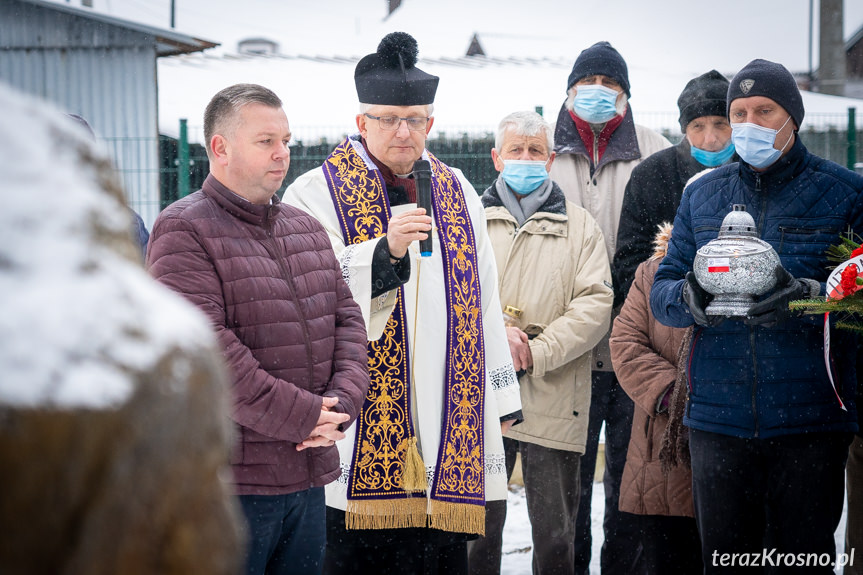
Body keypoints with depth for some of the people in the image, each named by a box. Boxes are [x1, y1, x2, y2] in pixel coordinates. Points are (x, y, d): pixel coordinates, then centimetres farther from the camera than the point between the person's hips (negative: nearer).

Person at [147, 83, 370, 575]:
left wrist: (341, 402, -5)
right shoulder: (184, 232, -9)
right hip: (231, 479, -7)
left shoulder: (307, 229, 16)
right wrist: (301, 416, -17)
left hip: (309, 475, 7)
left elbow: (347, 318, 14)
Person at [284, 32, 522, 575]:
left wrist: (500, 396, 19)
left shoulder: (457, 193, 15)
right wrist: (384, 252, -27)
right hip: (358, 425, -4)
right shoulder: (316, 193, -1)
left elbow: (483, 302, 19)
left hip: (448, 422, 4)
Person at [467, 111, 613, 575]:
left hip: (552, 400, -1)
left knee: (555, 533, 5)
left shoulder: (580, 226, 10)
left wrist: (538, 352, -13)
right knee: (477, 526, 7)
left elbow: (595, 304, -2)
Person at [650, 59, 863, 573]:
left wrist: (811, 298, -22)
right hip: (717, 415, 3)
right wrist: (691, 297, -12)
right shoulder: (702, 195, 13)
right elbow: (662, 292, 10)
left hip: (811, 420, -3)